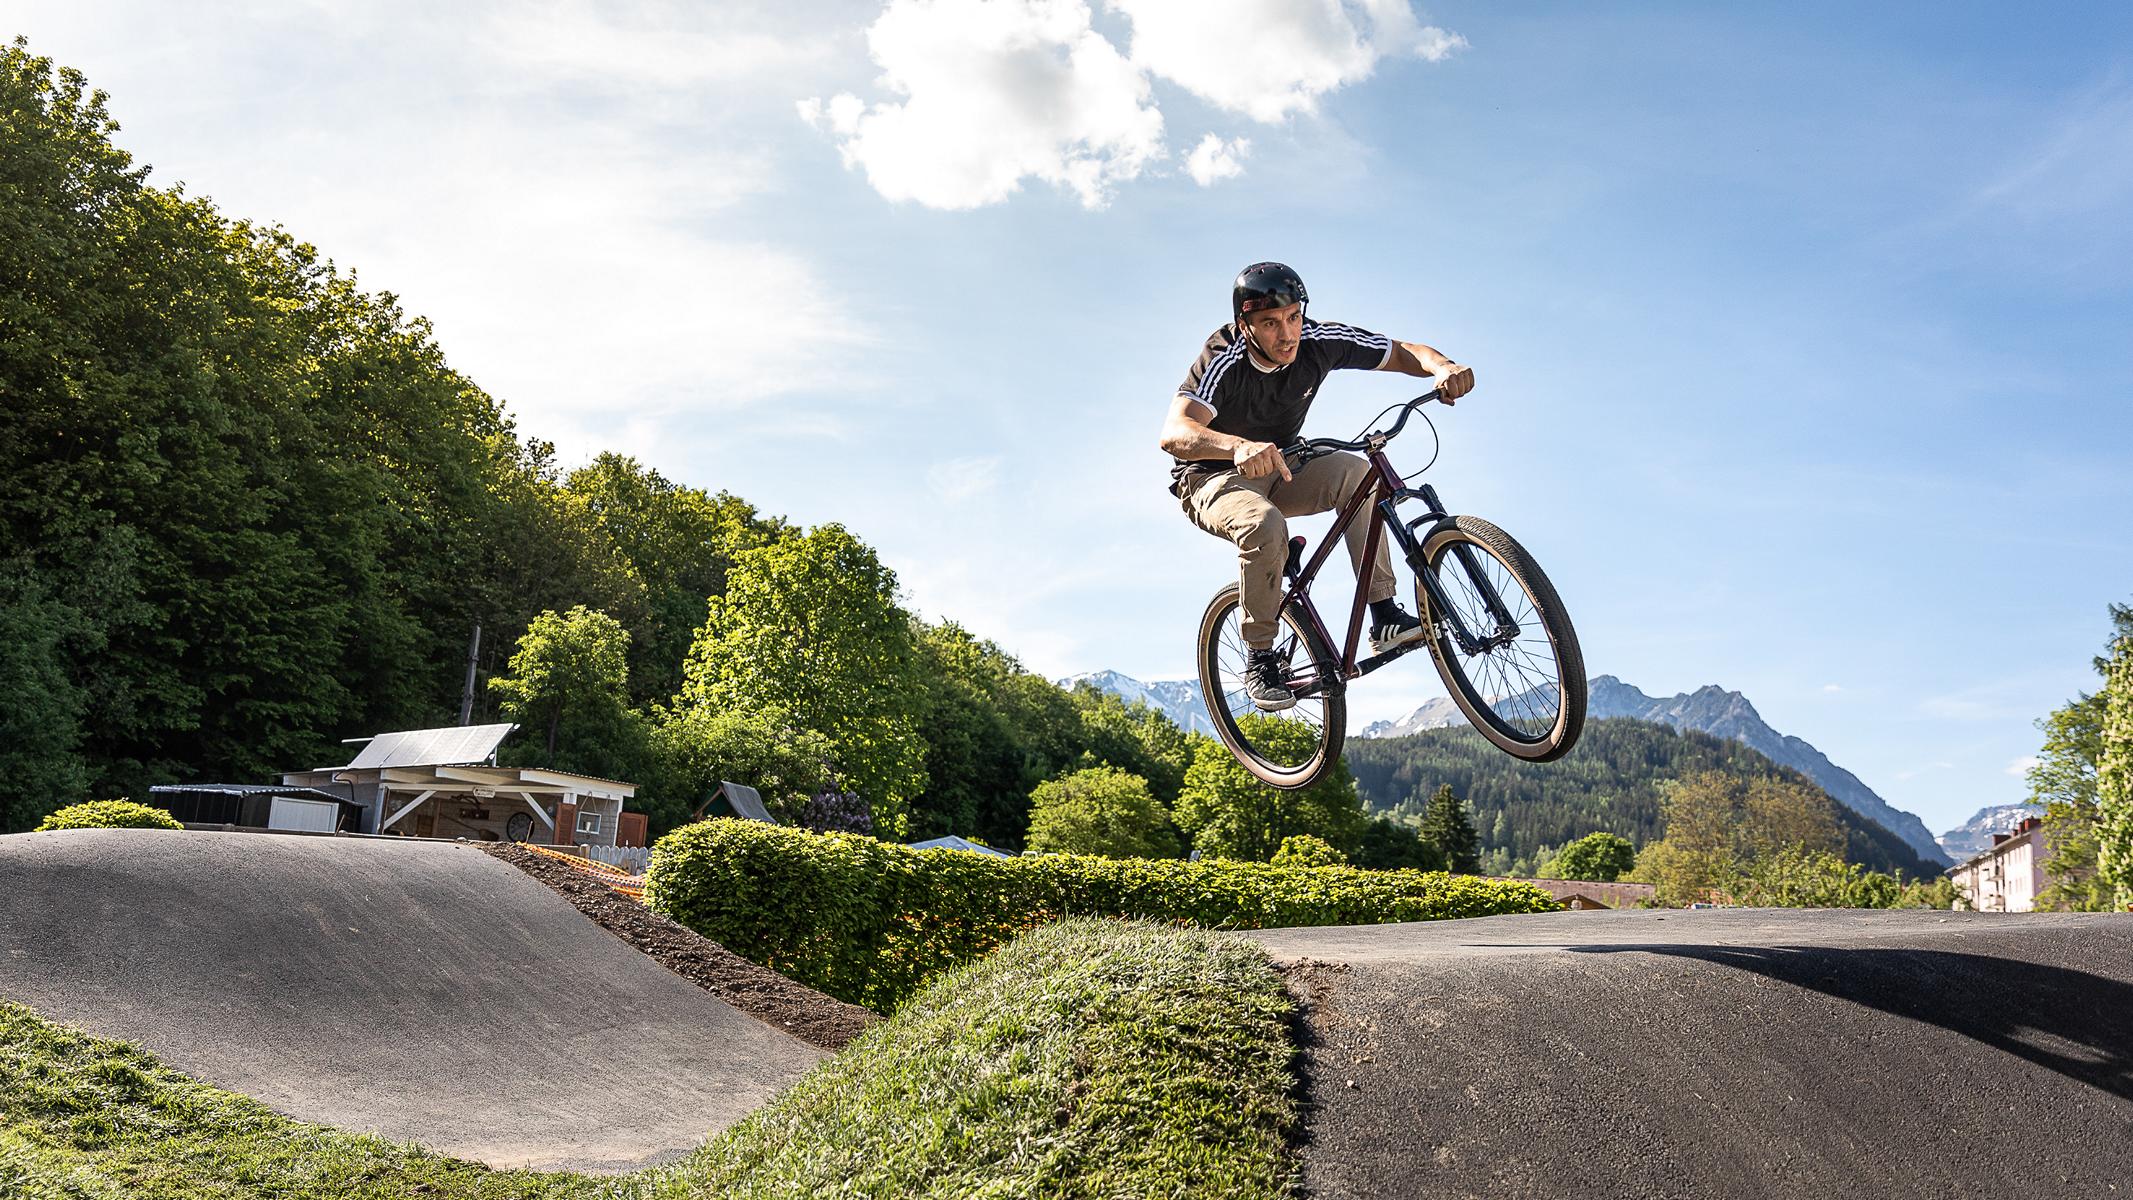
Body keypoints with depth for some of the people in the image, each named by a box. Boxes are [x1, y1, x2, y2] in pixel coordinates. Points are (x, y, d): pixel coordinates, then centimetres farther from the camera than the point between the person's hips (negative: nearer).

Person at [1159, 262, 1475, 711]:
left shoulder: (1319, 341, -17)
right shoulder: (1223, 361, -29)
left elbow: (1404, 353, -9)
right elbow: (1174, 433, -45)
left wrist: (1444, 367, -33)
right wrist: (1240, 446, -64)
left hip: (1276, 474, 4)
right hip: (1213, 480, -4)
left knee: (1355, 470, -25)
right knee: (1265, 525, -37)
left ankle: (1384, 615, -21)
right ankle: (1259, 658, -19)